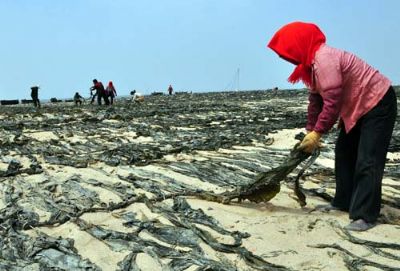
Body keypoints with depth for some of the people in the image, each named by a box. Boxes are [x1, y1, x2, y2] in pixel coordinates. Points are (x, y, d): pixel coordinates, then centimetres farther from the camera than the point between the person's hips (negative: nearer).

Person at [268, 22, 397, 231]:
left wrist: (318, 133, -24)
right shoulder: (312, 61, 5)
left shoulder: (324, 58, -28)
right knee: (344, 154, 13)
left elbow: (333, 100, -30)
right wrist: (310, 131, 10)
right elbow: (316, 99, 11)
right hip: (357, 106, 11)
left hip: (378, 103, -11)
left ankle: (365, 216, -8)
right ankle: (343, 202, 23)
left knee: (367, 161, -12)